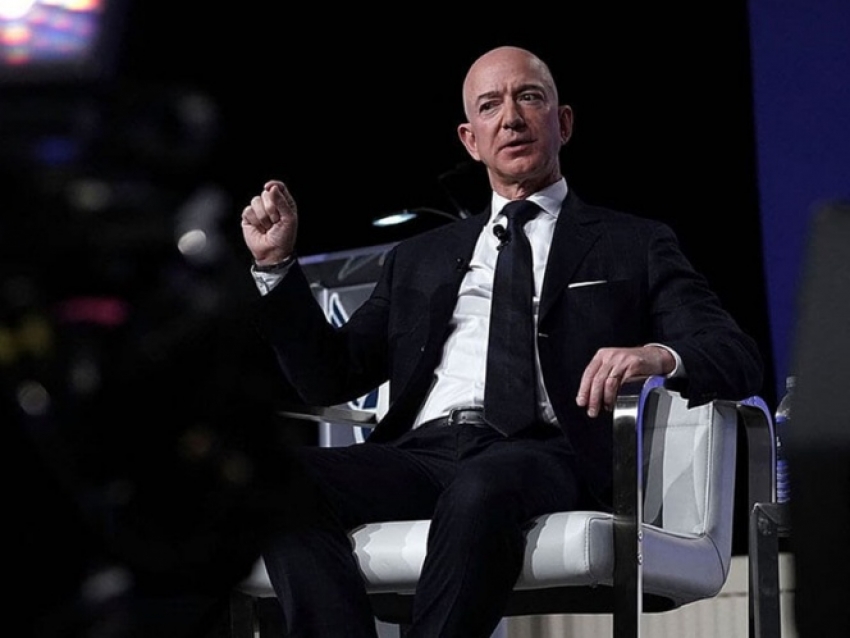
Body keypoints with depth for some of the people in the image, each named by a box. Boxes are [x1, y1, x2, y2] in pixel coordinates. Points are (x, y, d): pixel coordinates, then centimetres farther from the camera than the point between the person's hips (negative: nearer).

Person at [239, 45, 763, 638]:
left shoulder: (632, 245, 20)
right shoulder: (420, 259, 31)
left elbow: (740, 360, 8)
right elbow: (330, 377, 25)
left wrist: (663, 356, -16)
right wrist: (277, 264, 12)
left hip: (543, 453, -3)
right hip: (421, 451, 4)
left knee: (482, 486, -40)